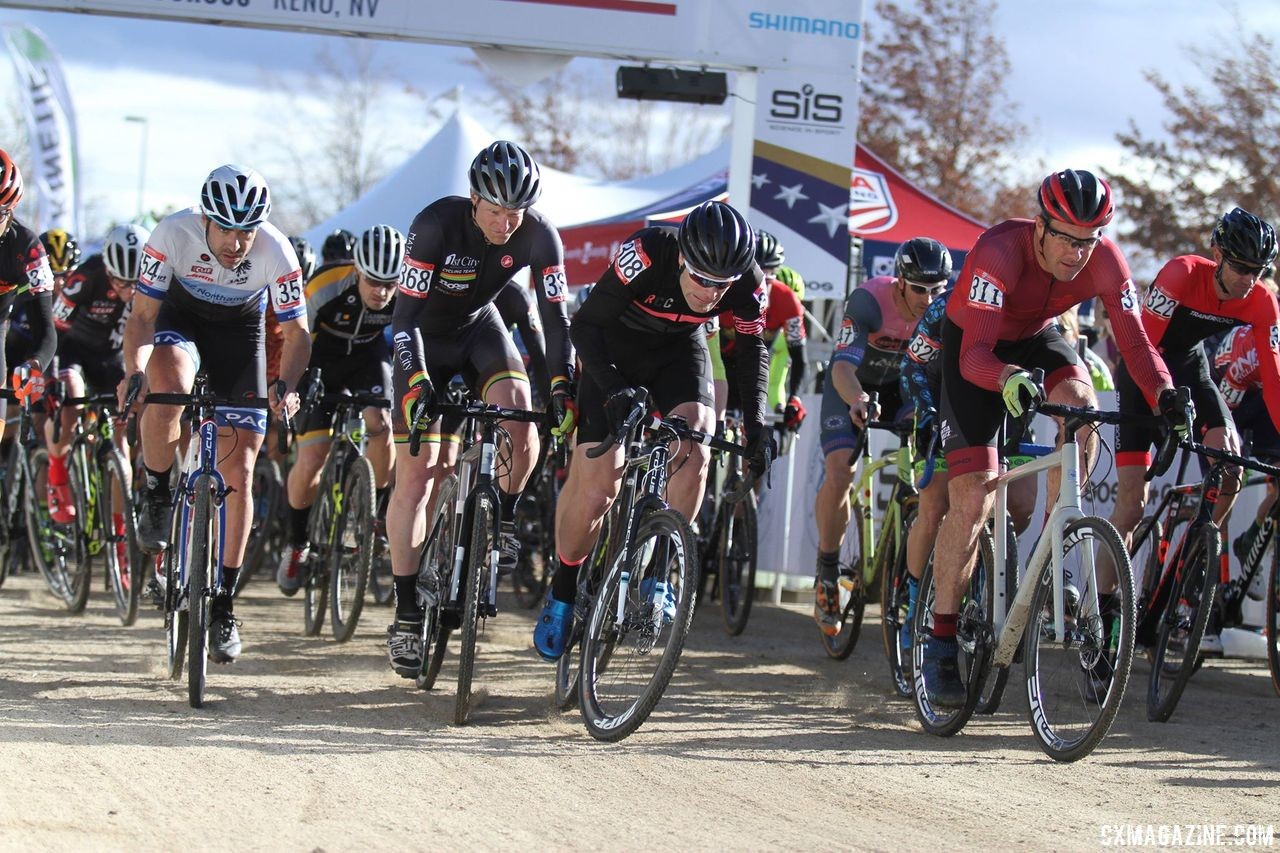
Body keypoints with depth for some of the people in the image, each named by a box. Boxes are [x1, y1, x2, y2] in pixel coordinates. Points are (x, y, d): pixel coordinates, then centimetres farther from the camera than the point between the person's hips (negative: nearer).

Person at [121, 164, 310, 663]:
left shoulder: (276, 253, -29)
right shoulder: (173, 234, -30)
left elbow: (296, 332, -19)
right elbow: (143, 316, -23)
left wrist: (286, 385, -37)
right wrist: (134, 373, -41)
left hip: (239, 330, 1)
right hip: (180, 317, -1)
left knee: (238, 471, -6)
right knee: (170, 391, -37)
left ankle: (223, 604, 4)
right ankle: (154, 496, -9)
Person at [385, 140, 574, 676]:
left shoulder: (539, 236, -22)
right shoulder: (436, 225, -31)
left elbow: (555, 316, -19)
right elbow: (406, 314, -30)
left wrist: (563, 384, -30)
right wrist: (416, 381, -42)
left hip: (480, 327, 3)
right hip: (424, 336, -2)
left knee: (519, 413, -28)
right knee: (416, 471, -9)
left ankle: (502, 521, 1)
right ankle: (407, 617, -4)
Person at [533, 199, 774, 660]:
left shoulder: (749, 282, -26)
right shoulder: (647, 254, -37)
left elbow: (751, 349, -6)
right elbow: (586, 324, -27)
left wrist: (756, 422, -18)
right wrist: (613, 389, -40)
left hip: (679, 350, 3)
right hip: (616, 348, -3)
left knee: (694, 454, -24)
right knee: (596, 486, -9)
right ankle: (561, 595, 13)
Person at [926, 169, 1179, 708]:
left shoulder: (1105, 262, -25)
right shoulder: (1000, 251, -37)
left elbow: (1135, 343, -25)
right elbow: (975, 354, -43)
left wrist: (1165, 395, -44)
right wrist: (1009, 379, -64)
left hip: (1034, 339, 4)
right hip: (974, 347, -3)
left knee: (1080, 400, -32)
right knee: (973, 498, -13)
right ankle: (941, 640, -3)